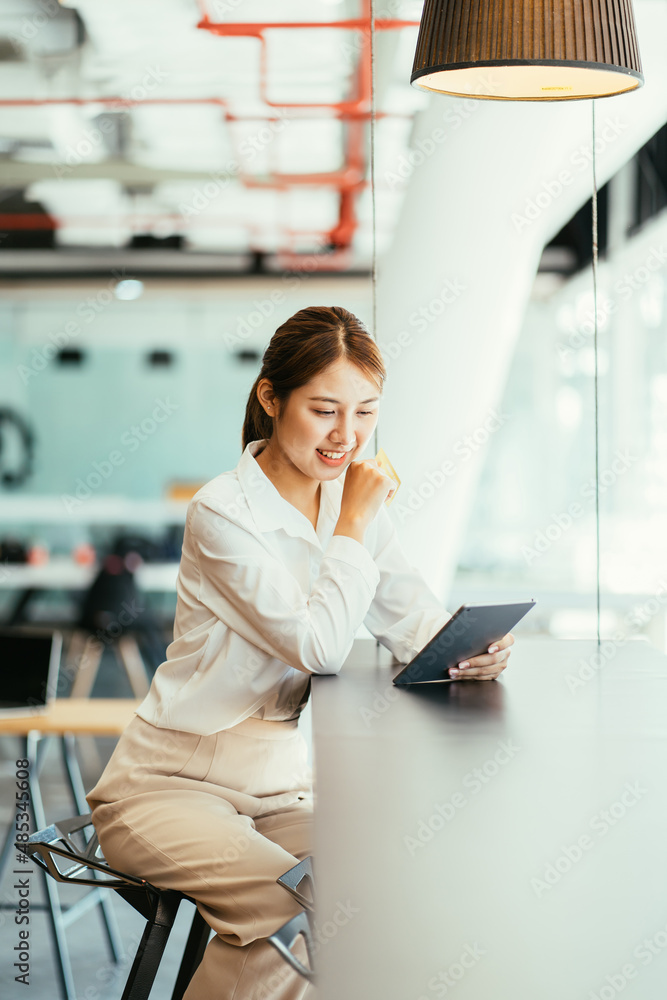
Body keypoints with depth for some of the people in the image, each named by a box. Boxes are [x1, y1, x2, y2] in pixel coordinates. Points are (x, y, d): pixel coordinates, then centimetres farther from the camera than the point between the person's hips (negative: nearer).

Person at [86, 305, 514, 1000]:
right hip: (172, 784, -6)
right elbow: (318, 646, -24)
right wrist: (353, 525, -15)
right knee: (290, 902, -31)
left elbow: (411, 616, -2)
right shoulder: (223, 513, -17)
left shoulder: (354, 500, 6)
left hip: (278, 783, 7)